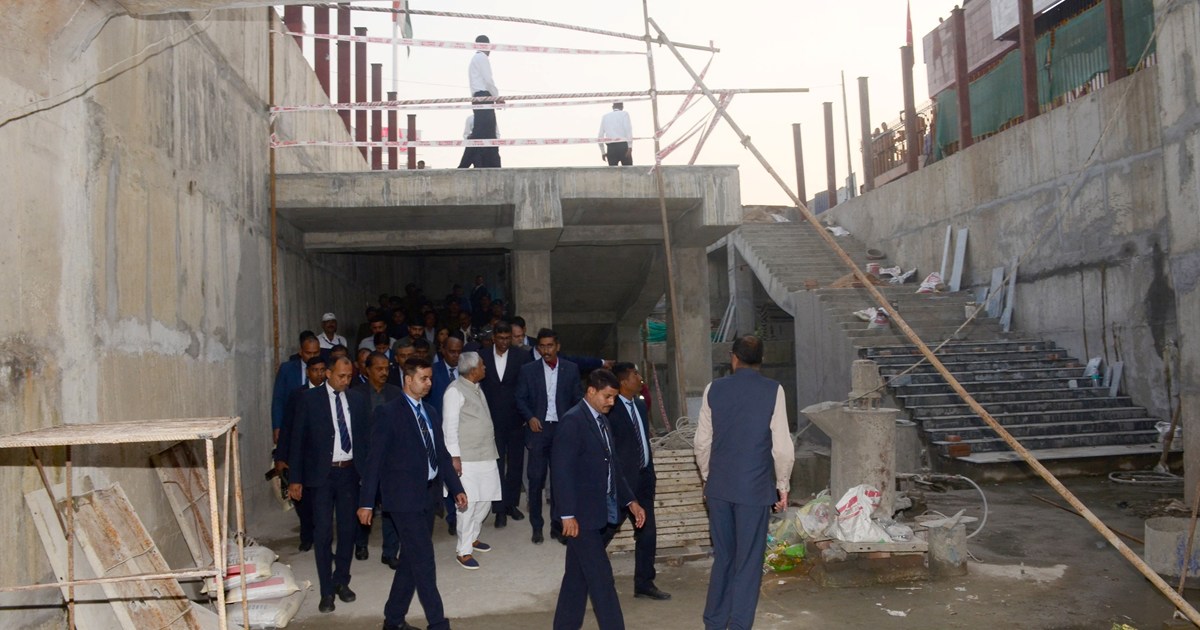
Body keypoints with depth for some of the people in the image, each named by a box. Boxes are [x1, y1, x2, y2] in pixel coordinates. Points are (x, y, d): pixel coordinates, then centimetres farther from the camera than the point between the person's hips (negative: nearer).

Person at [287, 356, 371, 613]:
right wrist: (295, 479, -5)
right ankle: (327, 590, 11)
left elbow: (364, 437, 9)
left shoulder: (357, 401, 6)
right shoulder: (309, 399, -4)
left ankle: (342, 581, 27)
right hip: (321, 474, -3)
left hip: (349, 473, 3)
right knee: (323, 533, 0)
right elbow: (298, 440, -3)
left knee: (348, 529, 10)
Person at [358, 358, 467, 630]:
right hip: (405, 497, -7)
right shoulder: (389, 413, -9)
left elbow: (441, 454, 17)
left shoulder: (430, 413, 13)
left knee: (410, 561, 14)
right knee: (424, 564, -5)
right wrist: (366, 502, -12)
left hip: (428, 496, 7)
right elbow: (375, 459, -11)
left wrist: (456, 488, 12)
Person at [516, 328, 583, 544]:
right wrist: (530, 417, -10)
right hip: (538, 429, -1)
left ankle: (558, 525, 17)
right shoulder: (528, 370, 2)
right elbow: (520, 399, 6)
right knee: (536, 479, 0)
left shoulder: (571, 369, 4)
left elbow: (577, 399, 7)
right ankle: (537, 527, 12)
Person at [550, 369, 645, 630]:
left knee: (578, 575, 15)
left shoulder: (602, 420, 13)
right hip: (581, 513, -8)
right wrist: (567, 514, -19)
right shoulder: (573, 420, -14)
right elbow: (561, 469, -18)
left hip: (600, 511, 8)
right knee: (601, 577, -5)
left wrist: (629, 501, 13)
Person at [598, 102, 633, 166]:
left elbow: (601, 135, 11)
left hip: (610, 147, 3)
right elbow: (628, 129, -6)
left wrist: (603, 152, 17)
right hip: (623, 145, -3)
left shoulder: (605, 116, 16)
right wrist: (630, 147, -11)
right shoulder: (624, 114, 7)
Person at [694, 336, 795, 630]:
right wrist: (782, 485, 5)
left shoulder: (714, 389, 0)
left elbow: (702, 442, 4)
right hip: (755, 487, -3)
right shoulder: (772, 390, -7)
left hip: (719, 486, 3)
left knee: (723, 557, 16)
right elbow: (782, 446, -7)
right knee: (748, 561, 6)